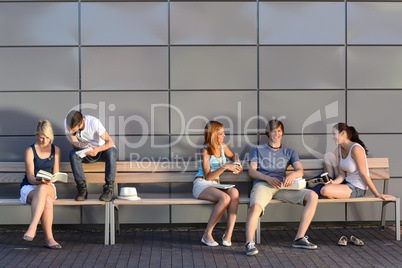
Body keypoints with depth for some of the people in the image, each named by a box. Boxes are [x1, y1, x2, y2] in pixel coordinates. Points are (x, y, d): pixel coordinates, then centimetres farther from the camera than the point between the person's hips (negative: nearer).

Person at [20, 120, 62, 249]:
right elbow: (30, 178, -9)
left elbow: (56, 174, 6)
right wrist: (40, 181, -31)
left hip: (48, 187, 2)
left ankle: (32, 228, -44)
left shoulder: (55, 150, 8)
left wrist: (49, 180, -18)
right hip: (29, 187, -2)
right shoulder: (30, 151, -3)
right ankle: (49, 238, -40)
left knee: (43, 189, -39)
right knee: (47, 201, -38)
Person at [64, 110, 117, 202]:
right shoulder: (67, 122, -18)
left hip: (103, 149, -3)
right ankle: (82, 189, -26)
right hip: (87, 153, 3)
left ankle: (109, 189, -32)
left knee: (110, 152, -37)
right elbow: (74, 142, -17)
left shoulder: (94, 122, -29)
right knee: (73, 154, -28)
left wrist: (98, 149, -50)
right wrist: (81, 145, -41)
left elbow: (110, 142, -30)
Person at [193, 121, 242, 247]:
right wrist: (225, 167, -23)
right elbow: (208, 176, -14)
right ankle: (207, 235, -24)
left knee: (234, 192, -29)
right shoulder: (205, 150, -10)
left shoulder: (222, 146, 10)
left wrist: (237, 163, 10)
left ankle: (228, 234, -30)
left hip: (215, 185, 6)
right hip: (201, 184, -6)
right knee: (225, 198, -35)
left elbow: (233, 155, 33)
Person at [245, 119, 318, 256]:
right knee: (255, 206, -38)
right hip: (262, 184, -3)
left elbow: (300, 171, 10)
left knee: (312, 196, -19)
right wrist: (268, 178, -13)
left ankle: (300, 238, -19)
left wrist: (293, 175, -16)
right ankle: (249, 243, -37)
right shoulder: (258, 150, 21)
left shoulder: (289, 152, 27)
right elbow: (251, 171, 7)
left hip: (282, 187, 3)